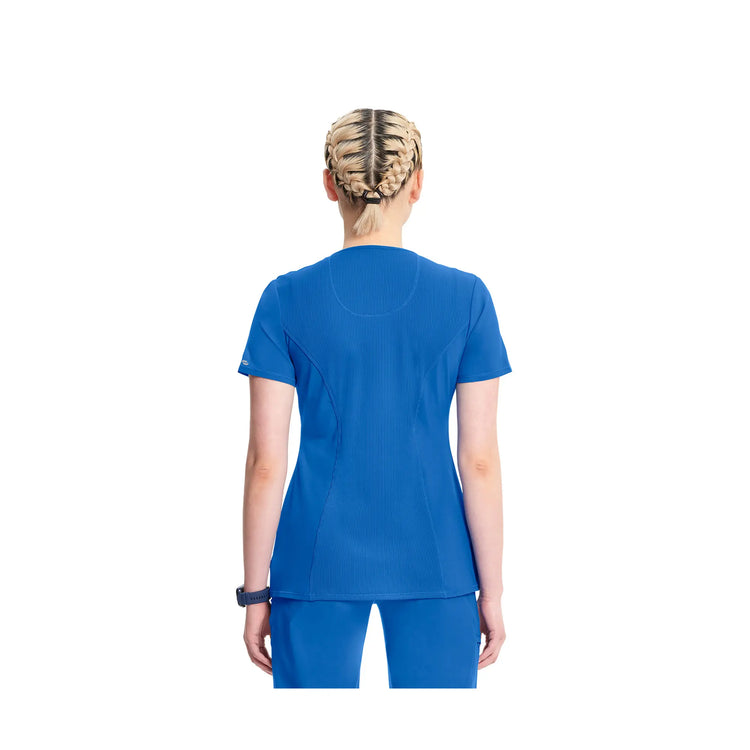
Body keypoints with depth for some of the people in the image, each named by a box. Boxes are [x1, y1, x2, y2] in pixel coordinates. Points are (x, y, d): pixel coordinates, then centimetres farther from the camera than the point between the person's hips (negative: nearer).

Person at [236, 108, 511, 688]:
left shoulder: (288, 299, -5)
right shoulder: (465, 297, -5)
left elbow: (266, 462, -5)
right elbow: (480, 461, -4)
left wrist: (256, 591, 4)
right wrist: (491, 590, 4)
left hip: (319, 561, 0)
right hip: (435, 566, 0)